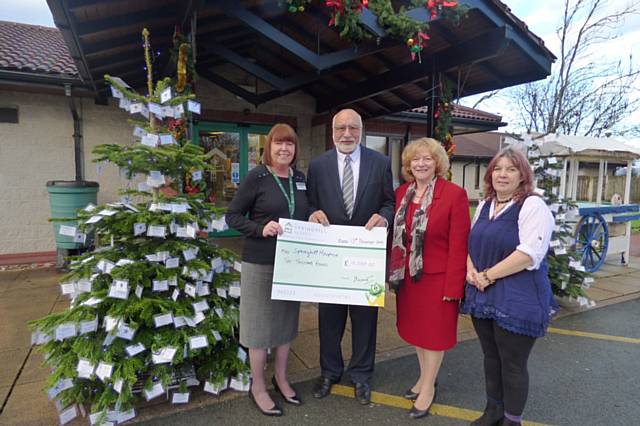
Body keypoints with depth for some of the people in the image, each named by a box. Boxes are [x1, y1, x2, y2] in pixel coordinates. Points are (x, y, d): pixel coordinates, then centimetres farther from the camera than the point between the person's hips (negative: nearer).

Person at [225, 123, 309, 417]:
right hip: (261, 263, -5)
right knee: (260, 323, 7)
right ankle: (257, 387, 27)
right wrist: (261, 229, -23)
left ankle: (280, 378, 37)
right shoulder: (256, 176, -9)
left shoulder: (300, 178, 6)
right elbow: (232, 216, -9)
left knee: (287, 320, 17)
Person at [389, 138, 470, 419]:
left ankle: (429, 388, 33)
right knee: (416, 329, 19)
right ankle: (423, 377, 42)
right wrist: (391, 271, 3)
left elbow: (458, 245, -15)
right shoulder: (401, 193, 2)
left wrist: (453, 286, -16)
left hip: (437, 277, -5)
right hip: (407, 276, 5)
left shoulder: (455, 194, -13)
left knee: (434, 332, 12)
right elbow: (394, 236, 6)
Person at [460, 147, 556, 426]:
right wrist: (471, 270, -3)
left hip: (517, 299, -6)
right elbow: (471, 243, 16)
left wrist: (487, 276, -18)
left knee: (512, 363, 7)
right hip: (482, 295, 7)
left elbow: (529, 254, -21)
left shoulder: (533, 206, -11)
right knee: (491, 356, 19)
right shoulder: (484, 205, 11)